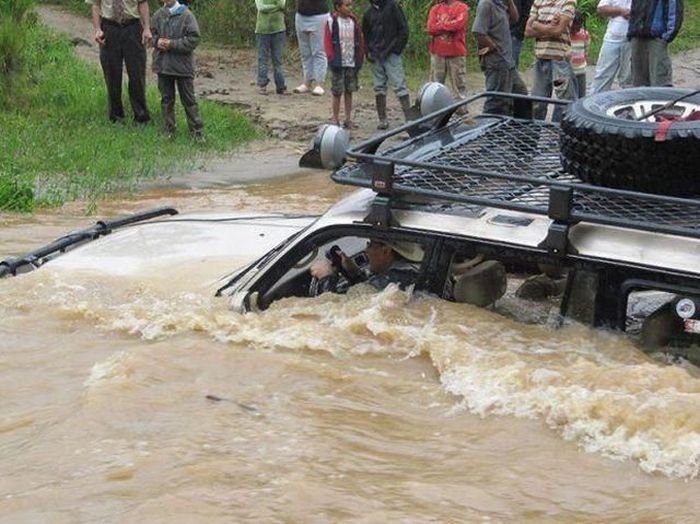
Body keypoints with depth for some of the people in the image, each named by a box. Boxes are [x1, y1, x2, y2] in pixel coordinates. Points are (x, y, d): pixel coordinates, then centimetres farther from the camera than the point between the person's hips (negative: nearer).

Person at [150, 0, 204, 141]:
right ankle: (168, 130, 22)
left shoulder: (186, 15, -10)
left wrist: (172, 44, -19)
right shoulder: (158, 15, 2)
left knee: (188, 99, 3)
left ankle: (197, 131, 10)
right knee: (166, 99, 12)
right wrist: (157, 41, -9)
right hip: (163, 64, 4)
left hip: (182, 65, -4)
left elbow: (194, 39, -13)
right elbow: (151, 33, 14)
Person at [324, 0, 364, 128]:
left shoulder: (353, 21, 7)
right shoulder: (332, 21, -6)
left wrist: (360, 58, 6)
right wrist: (332, 59, -12)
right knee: (337, 92, 0)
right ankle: (335, 120, 8)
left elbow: (359, 40, 11)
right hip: (338, 64, -4)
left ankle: (348, 119, 15)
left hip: (352, 63, 4)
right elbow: (328, 42, -7)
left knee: (349, 91, 8)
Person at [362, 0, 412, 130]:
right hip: (375, 57, 5)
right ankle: (382, 119, 13)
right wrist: (368, 52, 8)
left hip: (391, 55, -5)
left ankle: (409, 118, -10)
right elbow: (365, 34, 21)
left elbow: (403, 30, -5)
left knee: (399, 86, -8)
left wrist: (396, 48, -10)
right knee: (379, 88, 7)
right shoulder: (369, 13, 12)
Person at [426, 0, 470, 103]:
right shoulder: (435, 9, 12)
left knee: (459, 84, -2)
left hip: (456, 53, -3)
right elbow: (431, 28, -2)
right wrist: (450, 26, -8)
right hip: (437, 53, 3)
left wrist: (439, 25, -4)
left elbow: (458, 24, -16)